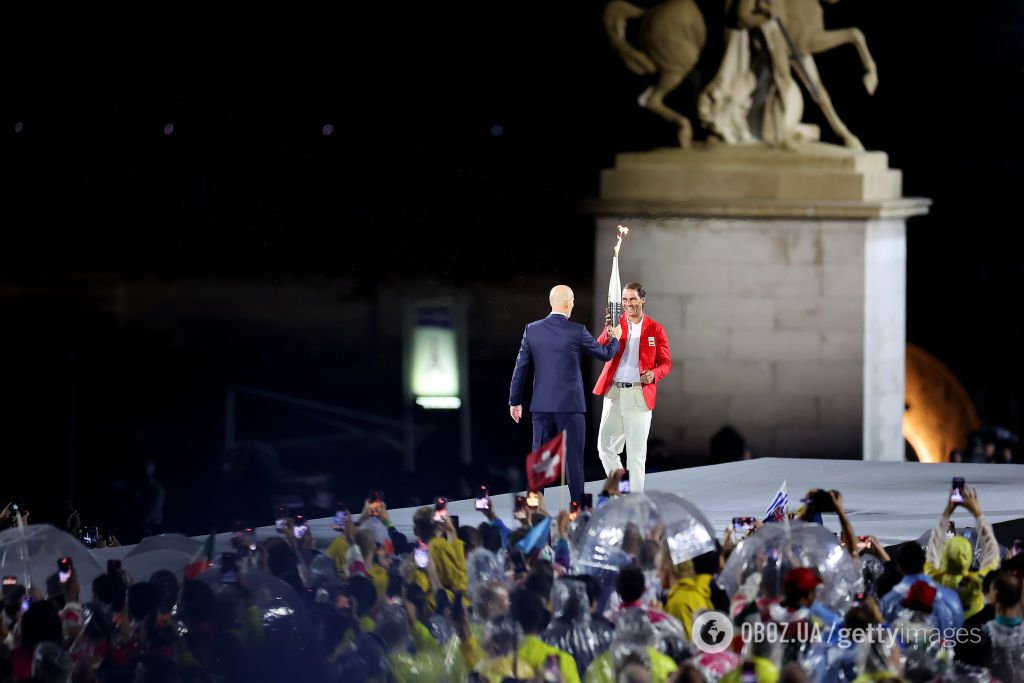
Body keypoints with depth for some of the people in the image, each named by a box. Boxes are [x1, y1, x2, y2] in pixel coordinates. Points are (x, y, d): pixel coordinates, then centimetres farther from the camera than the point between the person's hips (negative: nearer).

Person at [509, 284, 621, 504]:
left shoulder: (532, 330, 1)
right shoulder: (576, 331, -8)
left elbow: (521, 368, 4)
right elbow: (605, 354, 6)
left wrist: (515, 401, 12)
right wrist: (615, 338, 27)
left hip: (542, 405, 3)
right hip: (570, 404, -3)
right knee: (573, 457, 2)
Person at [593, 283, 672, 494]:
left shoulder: (655, 329, 3)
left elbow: (666, 363, 5)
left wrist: (654, 374, -17)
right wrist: (609, 333, -26)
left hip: (639, 395, -2)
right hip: (614, 393, 2)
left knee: (636, 452, 0)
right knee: (605, 446, 3)